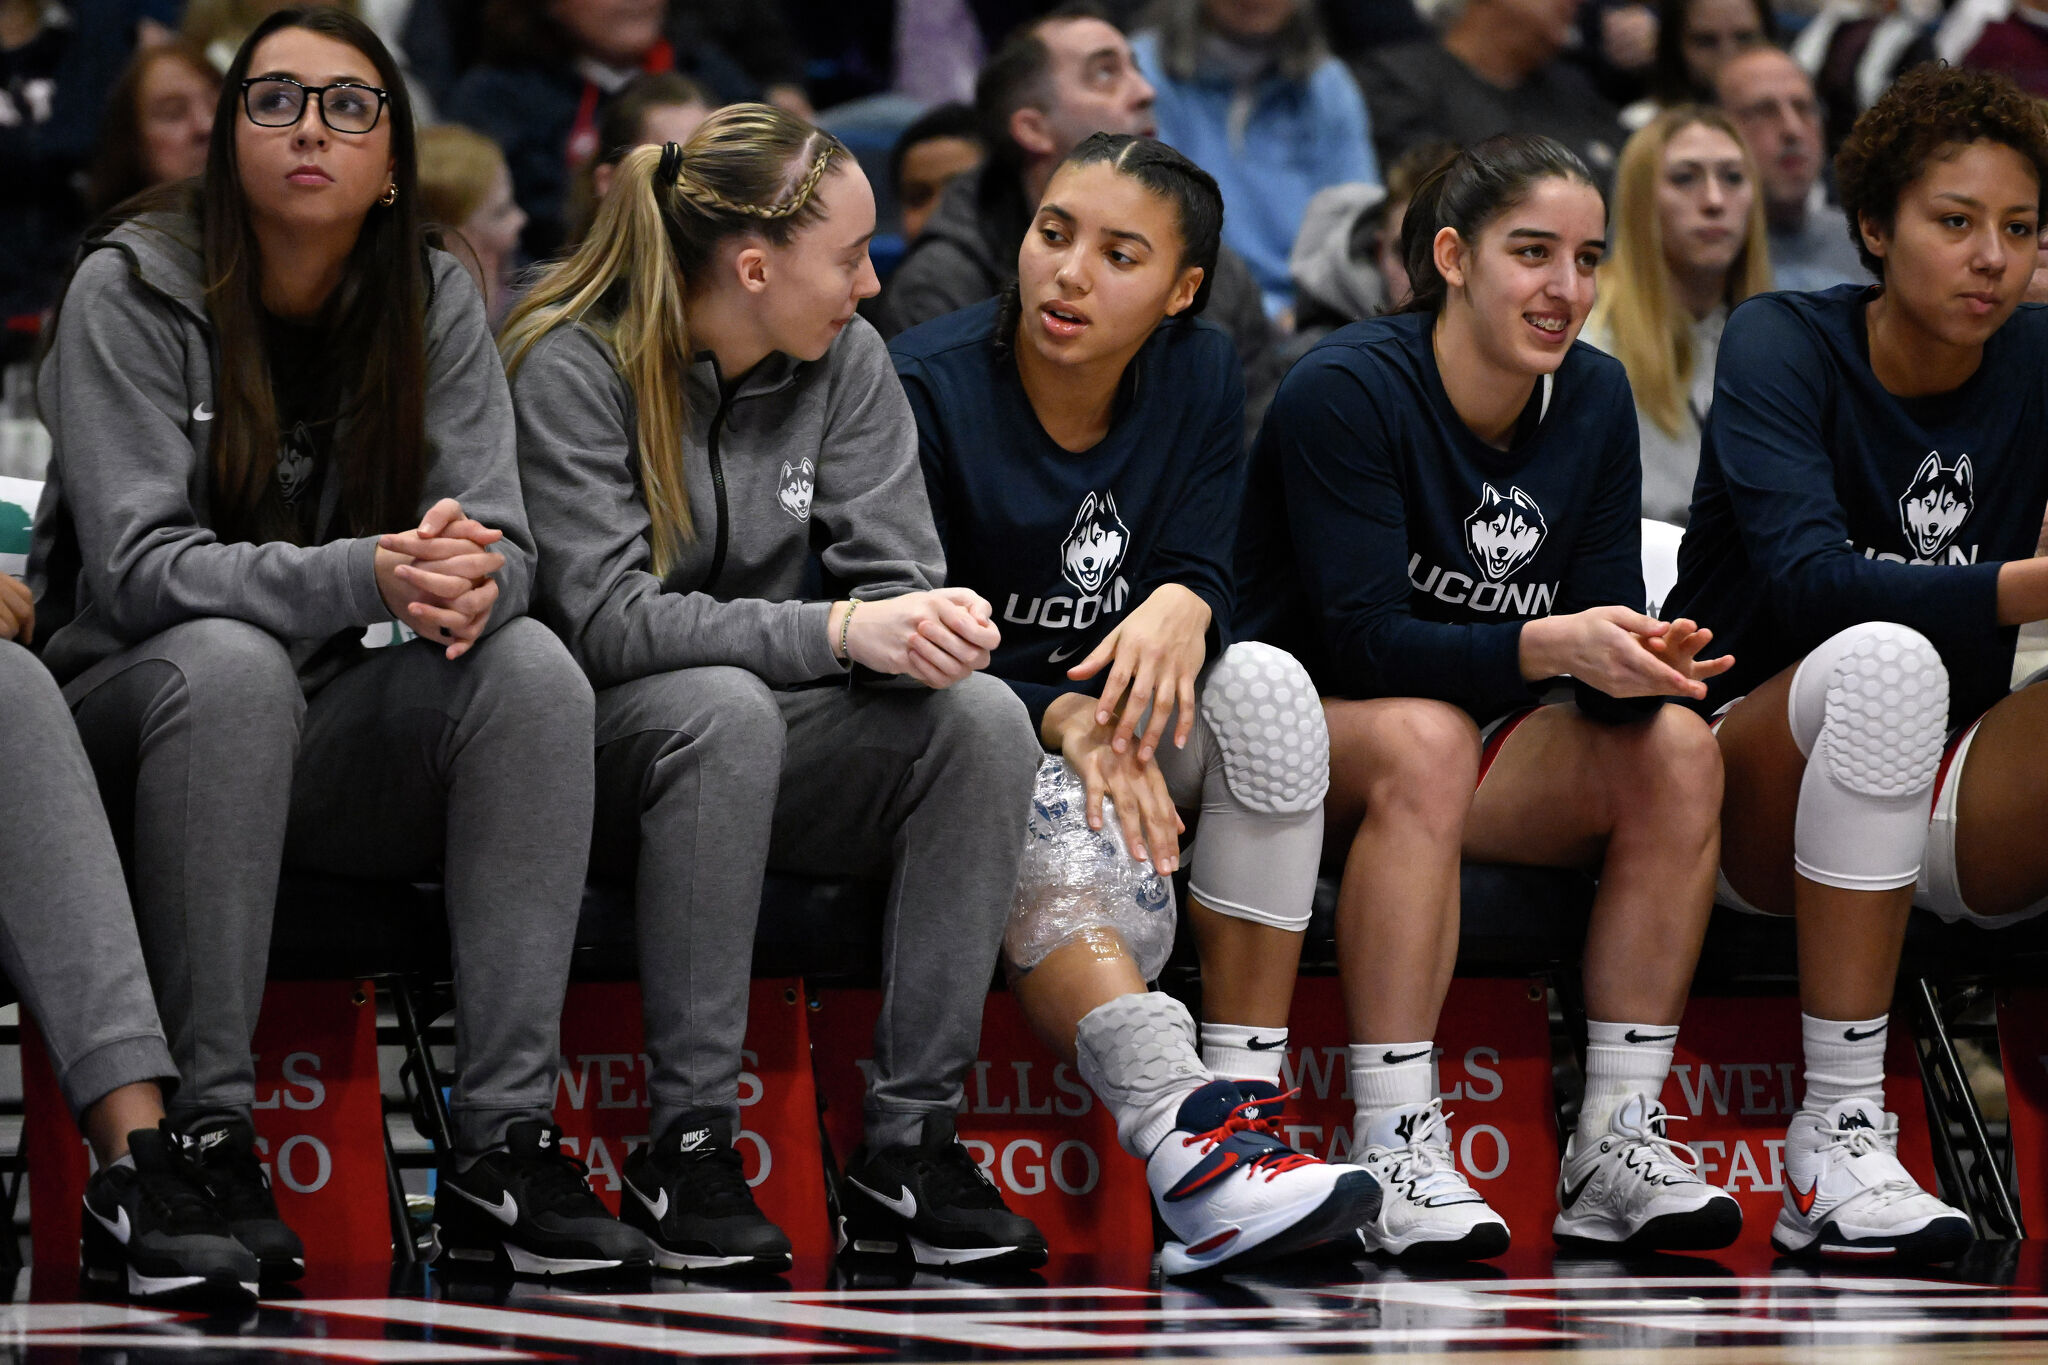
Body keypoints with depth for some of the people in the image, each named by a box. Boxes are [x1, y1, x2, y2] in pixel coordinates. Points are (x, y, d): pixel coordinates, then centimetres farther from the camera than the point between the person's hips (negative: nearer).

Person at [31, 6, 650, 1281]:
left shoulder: (435, 301, 2)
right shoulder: (134, 292, -10)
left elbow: (498, 535, -5)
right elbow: (137, 566, -19)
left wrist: (472, 581, -32)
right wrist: (366, 576, -34)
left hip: (328, 743, 4)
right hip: (132, 718, -4)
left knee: (532, 666, -24)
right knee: (233, 660, -37)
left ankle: (503, 1149, -29)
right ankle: (207, 1138, -32)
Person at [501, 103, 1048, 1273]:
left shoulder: (849, 362, 3)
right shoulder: (574, 366, -13)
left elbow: (900, 576, -1)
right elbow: (607, 619, -22)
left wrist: (925, 634, -27)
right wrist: (838, 631, -32)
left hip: (779, 752, 5)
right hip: (603, 756, -5)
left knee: (986, 717, -22)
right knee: (725, 709, -38)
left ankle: (911, 1142, -21)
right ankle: (689, 1146, -30)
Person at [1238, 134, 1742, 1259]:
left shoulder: (1592, 397, 2)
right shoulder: (1344, 392, -18)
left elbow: (1603, 613, -1)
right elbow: (1363, 638, -25)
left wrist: (1639, 658, -26)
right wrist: (1545, 646, -38)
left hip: (1491, 736, 6)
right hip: (1311, 728, -6)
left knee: (1676, 748, -19)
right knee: (1425, 738, -38)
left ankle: (1617, 1144, -19)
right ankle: (1395, 1152, -39)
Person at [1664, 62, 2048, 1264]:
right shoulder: (1785, 346, -9)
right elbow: (1808, 576, -26)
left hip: (1949, 820, 4)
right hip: (1754, 793, -4)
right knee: (1886, 659, -36)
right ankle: (1837, 1139, -36)